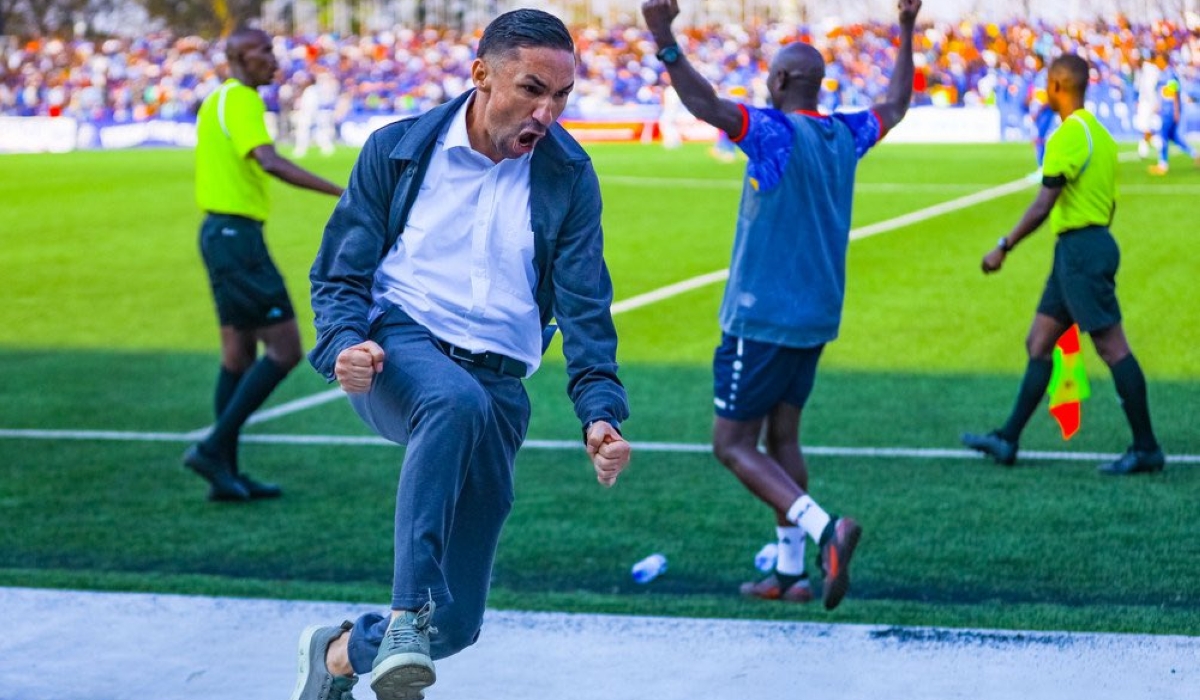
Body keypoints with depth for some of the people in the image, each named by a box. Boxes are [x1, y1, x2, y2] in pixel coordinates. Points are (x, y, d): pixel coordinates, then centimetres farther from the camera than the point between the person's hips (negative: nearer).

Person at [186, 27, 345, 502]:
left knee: (239, 354, 11)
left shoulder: (216, 101, 18)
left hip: (220, 232, 10)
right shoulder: (241, 101, -13)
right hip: (237, 234, -10)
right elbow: (270, 163, -28)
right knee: (285, 348, -9)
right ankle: (213, 448, -10)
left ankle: (226, 473, 11)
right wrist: (341, 193, -33)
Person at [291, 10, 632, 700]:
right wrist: (344, 344, -17)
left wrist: (601, 410, -17)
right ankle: (406, 618, -42)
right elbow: (340, 271, 5)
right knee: (456, 399, -42)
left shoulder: (569, 177, 4)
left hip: (498, 384, 2)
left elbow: (585, 305, -1)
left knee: (457, 622, 1)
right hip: (398, 348, -2)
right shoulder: (397, 150, 1)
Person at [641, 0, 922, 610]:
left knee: (733, 444, -3)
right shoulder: (846, 136, 6)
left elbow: (706, 105, -34)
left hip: (761, 319, -8)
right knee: (782, 437, 16)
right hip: (816, 317, 8)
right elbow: (895, 105, 26)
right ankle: (790, 571, 16)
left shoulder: (775, 132, -16)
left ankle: (823, 526, -21)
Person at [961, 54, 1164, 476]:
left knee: (1112, 347, -7)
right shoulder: (1099, 132, 14)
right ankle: (1007, 440, 15)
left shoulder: (1068, 136, -15)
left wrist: (1003, 247, -15)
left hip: (1080, 250, -10)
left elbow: (1043, 206, -20)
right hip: (1088, 245, 10)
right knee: (1038, 344, 11)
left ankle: (1146, 449, -5)